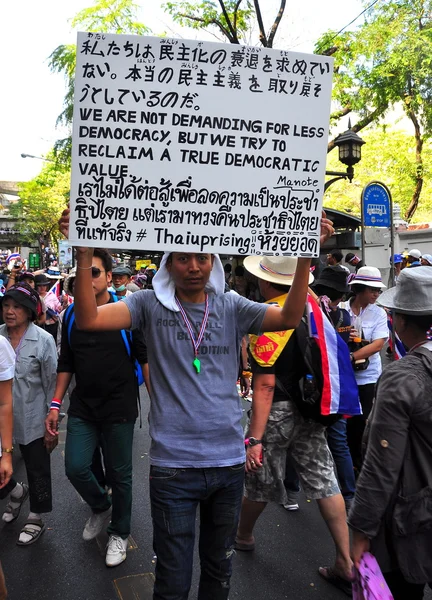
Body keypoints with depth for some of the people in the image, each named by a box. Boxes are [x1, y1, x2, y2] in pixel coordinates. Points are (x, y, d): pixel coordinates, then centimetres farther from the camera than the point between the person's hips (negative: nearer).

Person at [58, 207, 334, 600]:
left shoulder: (231, 307, -1)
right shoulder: (150, 304, -5)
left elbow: (289, 318, -12)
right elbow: (89, 319, -17)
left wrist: (306, 257, -23)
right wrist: (85, 255, -29)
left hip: (229, 461, 3)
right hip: (172, 464, -2)